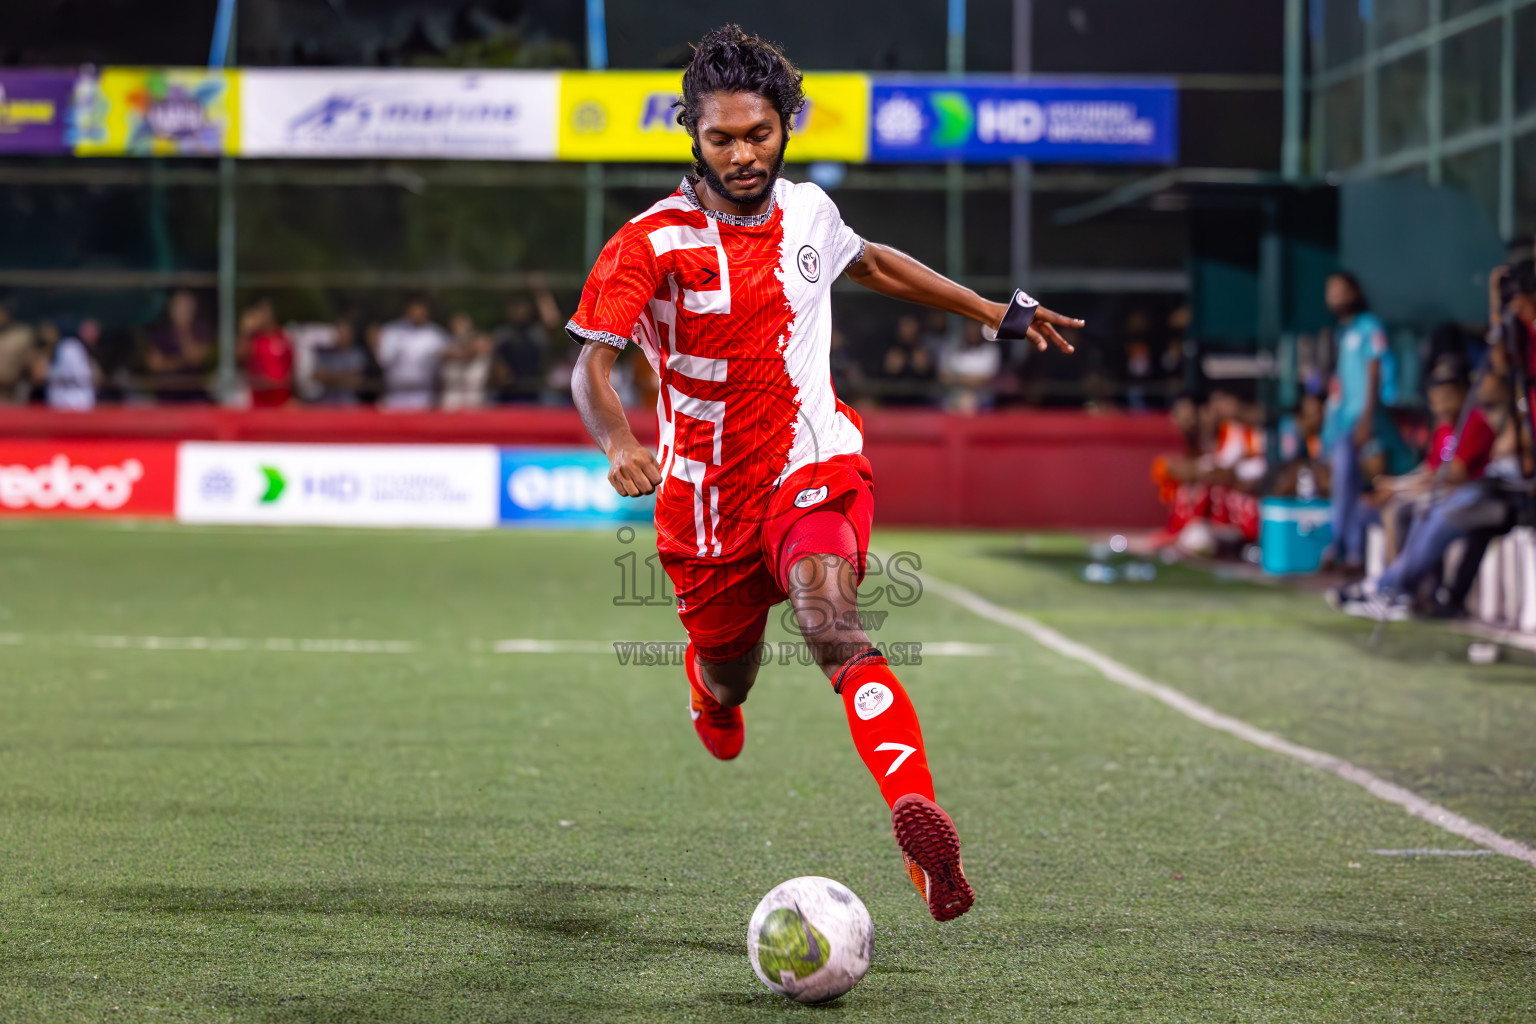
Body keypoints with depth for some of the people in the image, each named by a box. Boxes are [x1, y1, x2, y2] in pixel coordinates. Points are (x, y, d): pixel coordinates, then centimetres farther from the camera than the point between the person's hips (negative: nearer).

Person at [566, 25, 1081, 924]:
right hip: (708, 496, 0)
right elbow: (592, 366, -18)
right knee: (729, 680, 16)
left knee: (831, 623, -28)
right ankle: (710, 690, 58)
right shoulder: (652, 243, -11)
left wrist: (996, 312, 30)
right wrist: (620, 446, -40)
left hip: (816, 470, 0)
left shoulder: (808, 212, 3)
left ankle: (919, 818, -47)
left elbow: (870, 263, 26)